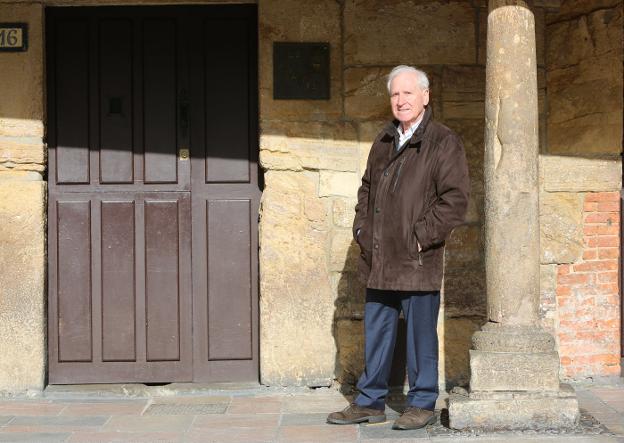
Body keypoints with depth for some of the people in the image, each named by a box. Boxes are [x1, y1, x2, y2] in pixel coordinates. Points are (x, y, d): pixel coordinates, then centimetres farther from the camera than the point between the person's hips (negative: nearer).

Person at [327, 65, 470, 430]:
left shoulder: (444, 143, -7)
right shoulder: (384, 142, 15)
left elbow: (455, 200, -14)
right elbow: (367, 190, 25)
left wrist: (421, 237, -15)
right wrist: (362, 229, 11)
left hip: (418, 263, -7)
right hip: (380, 261, 7)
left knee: (420, 335, 3)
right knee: (377, 333, 14)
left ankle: (423, 405, 16)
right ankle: (371, 402, 25)